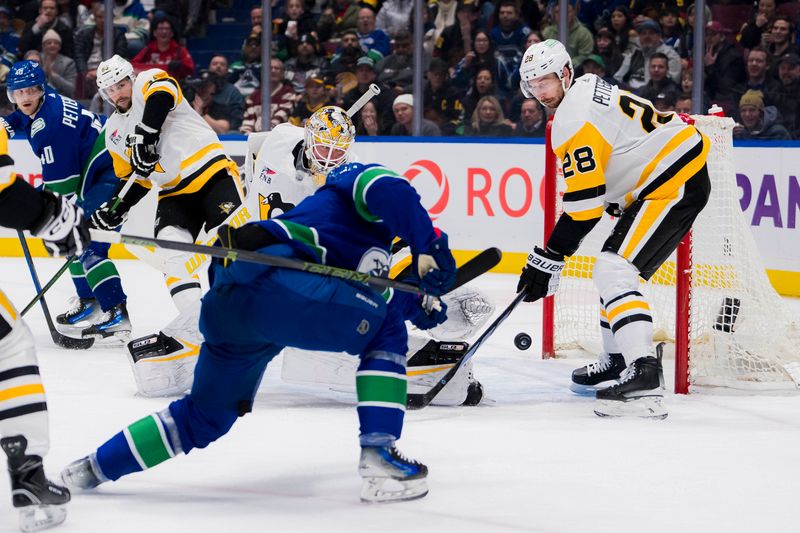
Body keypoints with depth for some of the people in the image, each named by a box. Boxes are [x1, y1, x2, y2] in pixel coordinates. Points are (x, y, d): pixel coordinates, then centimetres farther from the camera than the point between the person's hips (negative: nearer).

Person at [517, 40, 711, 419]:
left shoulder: (575, 114, -17)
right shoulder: (587, 88, 16)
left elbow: (584, 199, -20)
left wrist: (548, 258, -17)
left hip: (674, 184, -11)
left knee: (614, 270, -21)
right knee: (615, 267, 23)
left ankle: (644, 376, -35)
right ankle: (618, 358, 37)